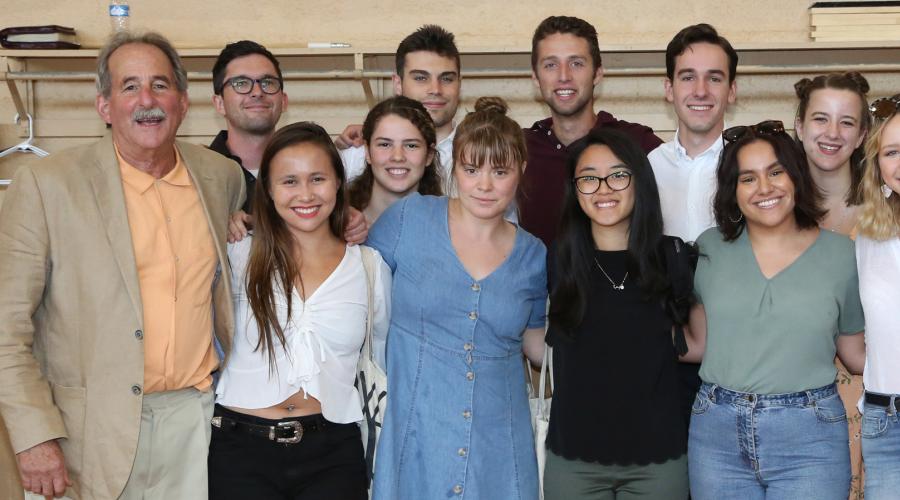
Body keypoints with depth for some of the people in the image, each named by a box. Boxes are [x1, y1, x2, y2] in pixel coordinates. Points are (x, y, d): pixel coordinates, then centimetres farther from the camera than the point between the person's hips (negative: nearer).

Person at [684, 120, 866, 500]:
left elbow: (855, 354, 9)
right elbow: (699, 343, 9)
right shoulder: (711, 248, 4)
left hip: (809, 439, -1)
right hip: (716, 433, 2)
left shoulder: (841, 254, 1)